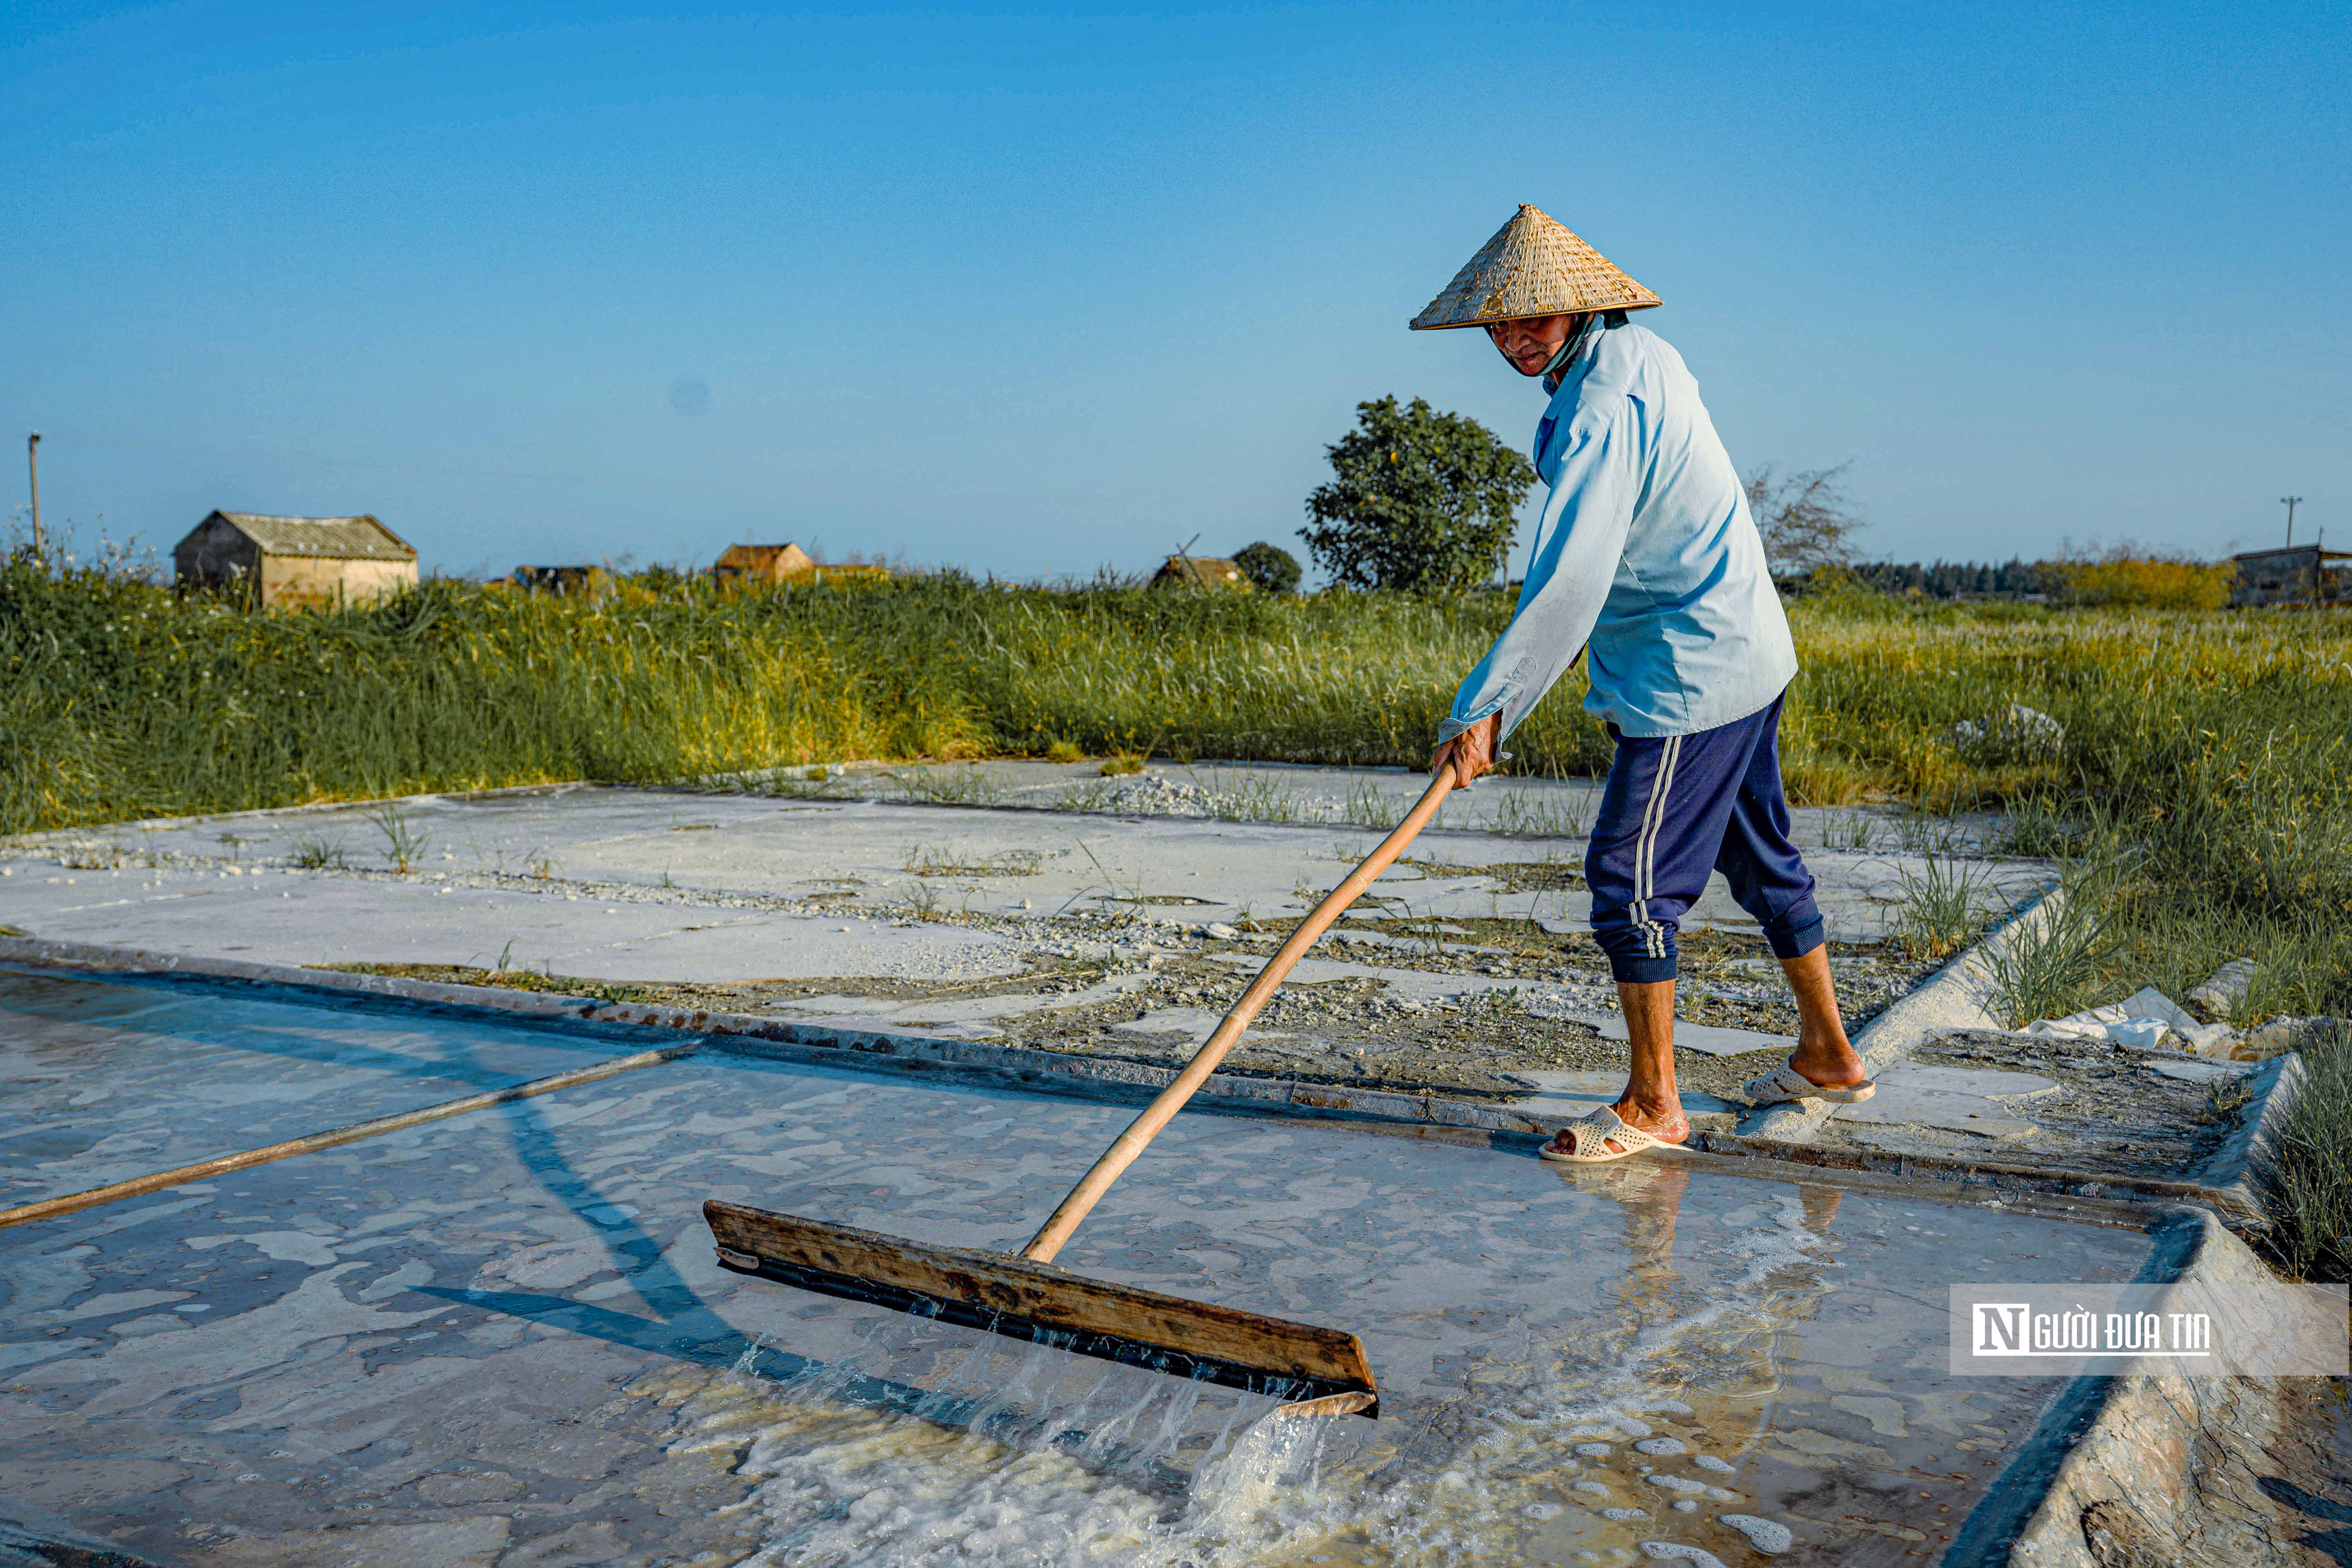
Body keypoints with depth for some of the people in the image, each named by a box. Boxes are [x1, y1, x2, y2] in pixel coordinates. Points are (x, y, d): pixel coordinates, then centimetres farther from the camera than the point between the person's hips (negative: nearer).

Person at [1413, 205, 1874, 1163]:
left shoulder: (1604, 406, -22)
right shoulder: (1638, 353, 11)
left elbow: (1568, 580, -30)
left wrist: (1484, 710, -30)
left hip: (1692, 673, -11)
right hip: (1746, 652, 11)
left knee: (1630, 878, -4)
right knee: (1758, 856, 20)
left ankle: (1653, 1104, 7)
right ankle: (1827, 1054, 33)